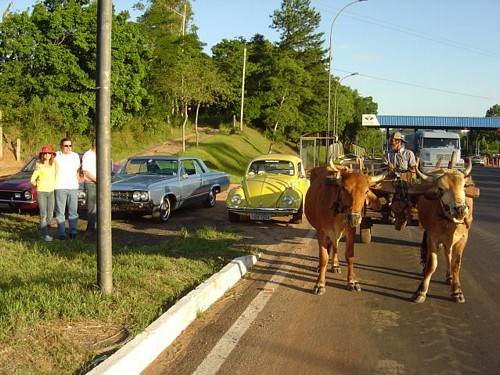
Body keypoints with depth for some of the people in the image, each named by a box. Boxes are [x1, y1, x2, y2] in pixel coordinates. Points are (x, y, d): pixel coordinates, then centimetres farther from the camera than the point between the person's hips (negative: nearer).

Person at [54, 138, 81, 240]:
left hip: (73, 187, 3)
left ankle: (73, 231, 12)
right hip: (59, 187, -3)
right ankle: (61, 232, 4)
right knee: (60, 211, 0)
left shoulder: (75, 156, 10)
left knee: (73, 211, 5)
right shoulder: (56, 156, 0)